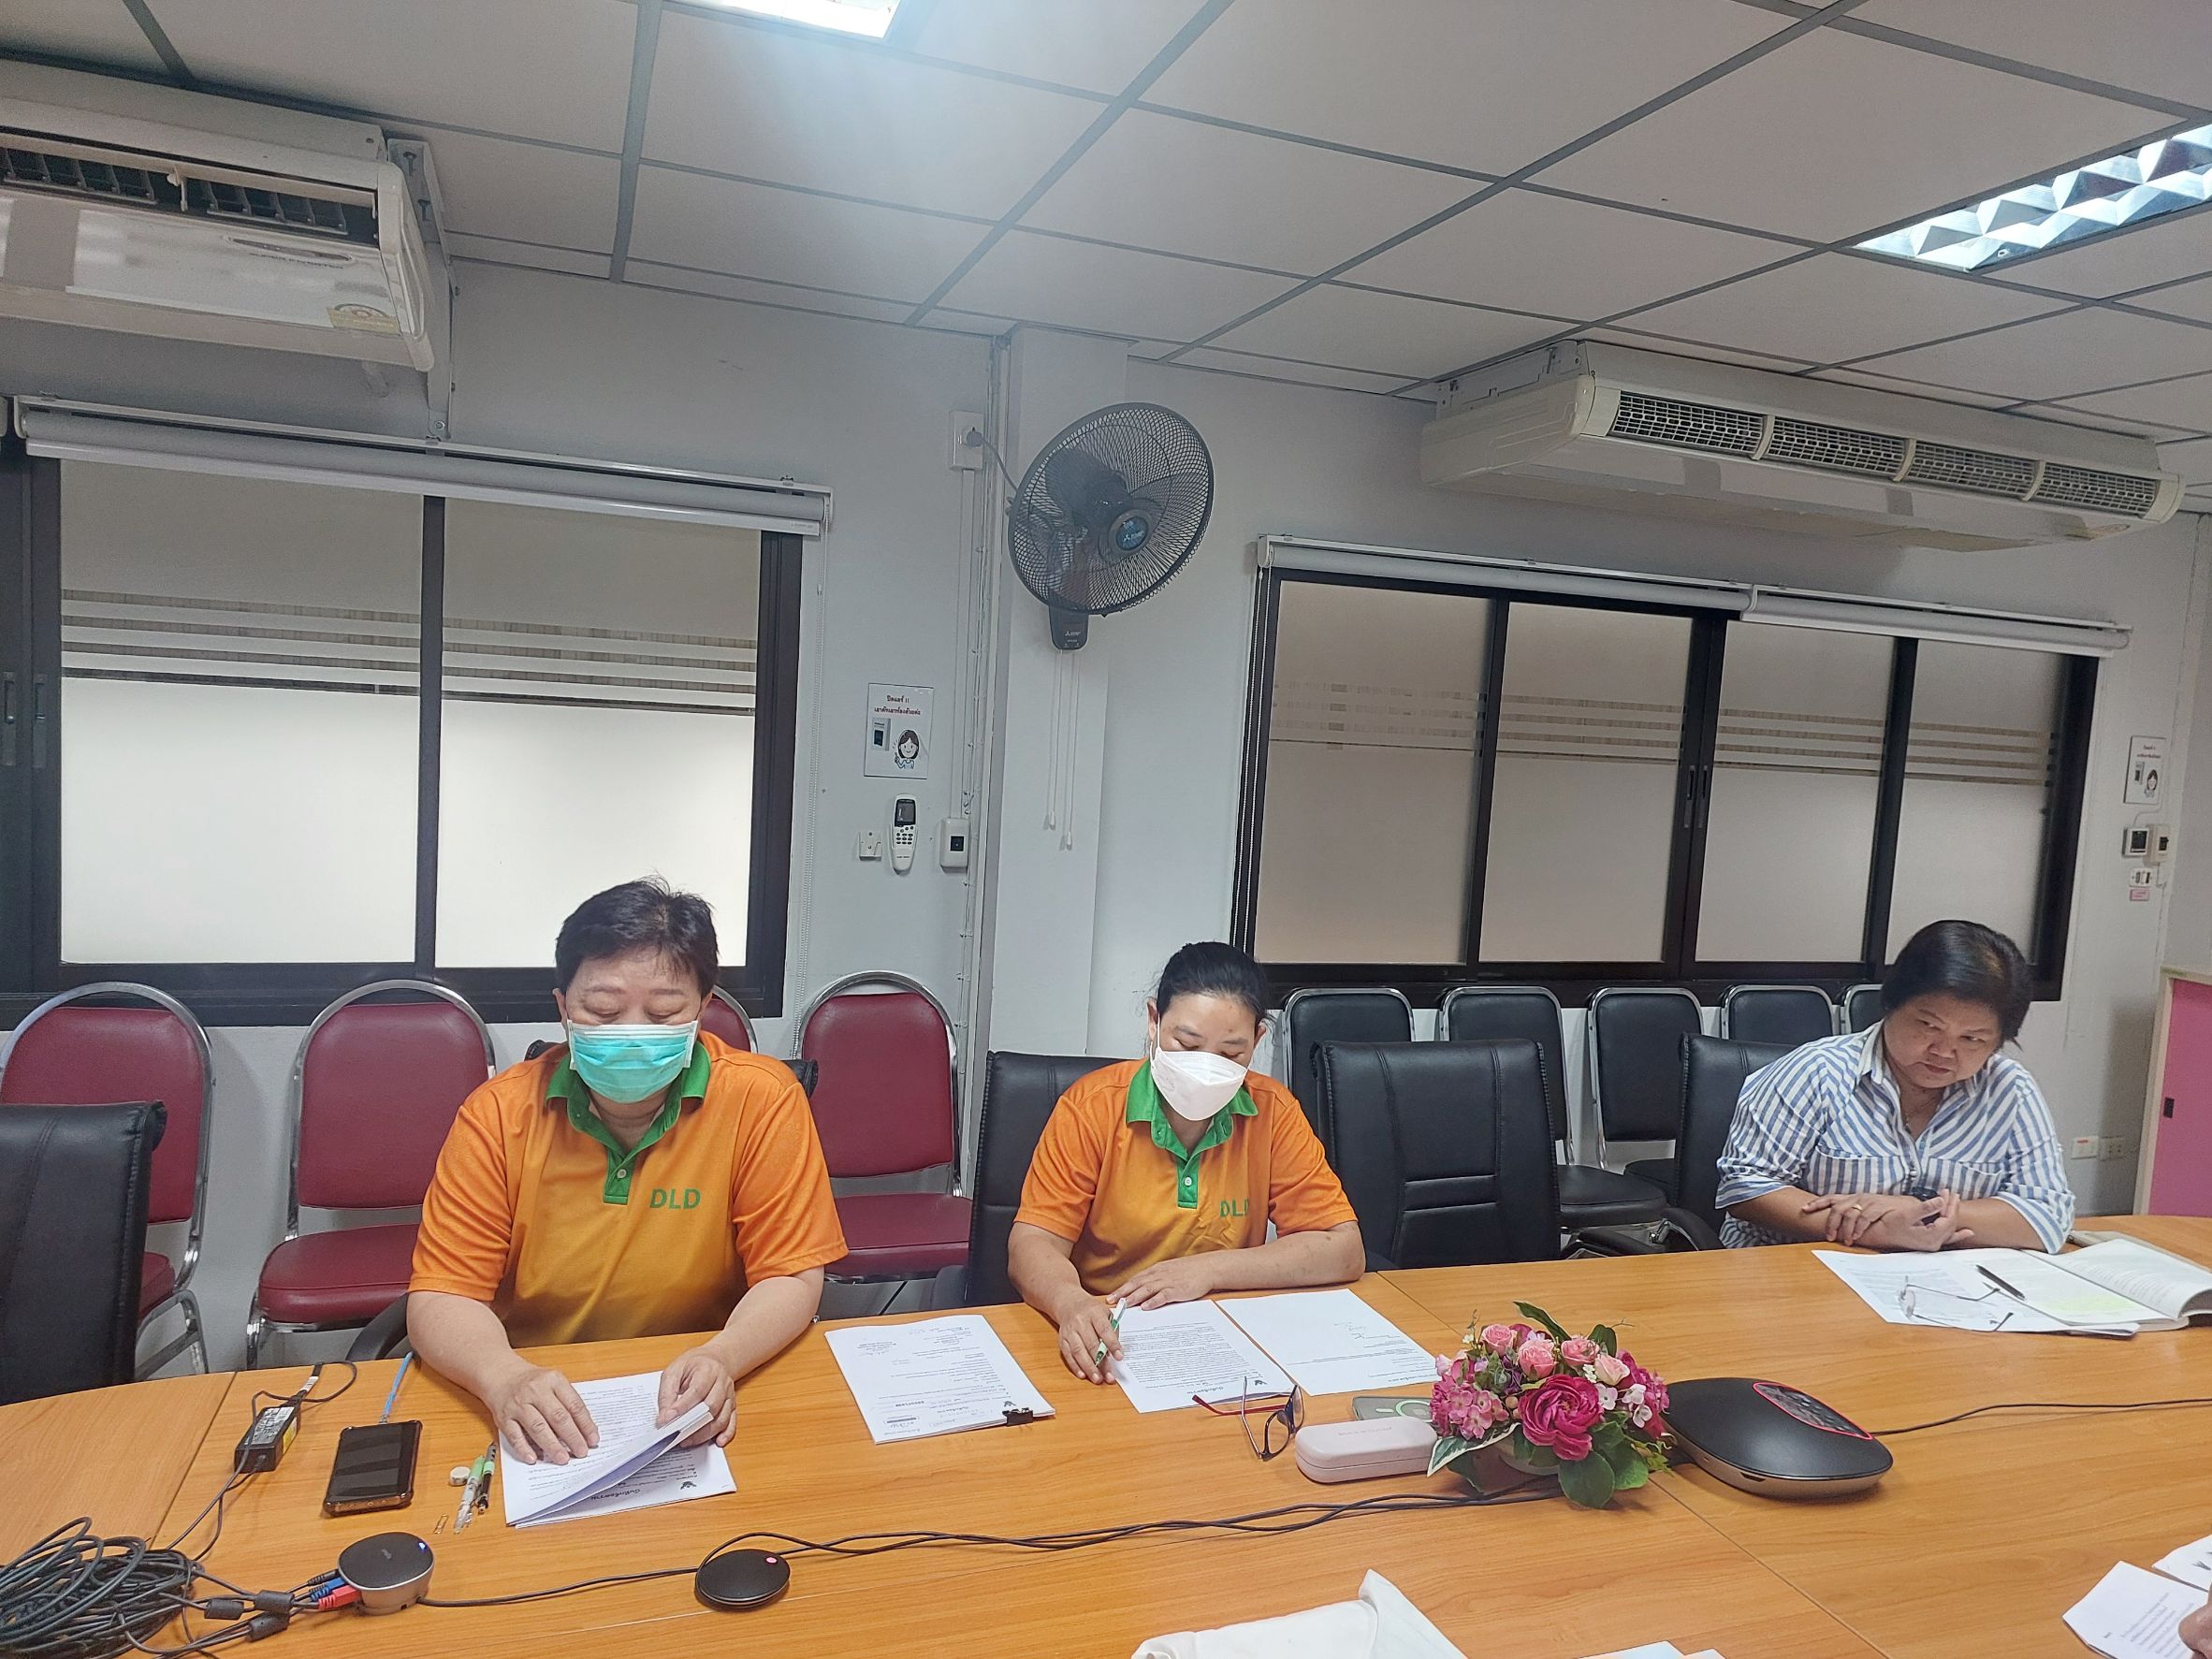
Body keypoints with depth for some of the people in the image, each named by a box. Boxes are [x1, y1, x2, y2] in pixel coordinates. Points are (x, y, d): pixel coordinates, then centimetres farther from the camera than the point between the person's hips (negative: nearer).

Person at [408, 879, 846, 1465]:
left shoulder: (761, 1099, -10)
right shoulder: (499, 1114, -6)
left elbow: (791, 1277, -6)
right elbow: (440, 1294, -6)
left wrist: (722, 1357, -26)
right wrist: (506, 1377, -26)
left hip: (695, 1416, -2)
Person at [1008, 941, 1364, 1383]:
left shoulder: (1273, 1111, -3)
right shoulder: (1091, 1108, -8)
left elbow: (1344, 1251, -3)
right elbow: (1032, 1244, -11)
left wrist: (1209, 1271, -13)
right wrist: (1071, 1303, -33)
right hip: (1107, 1341, -1)